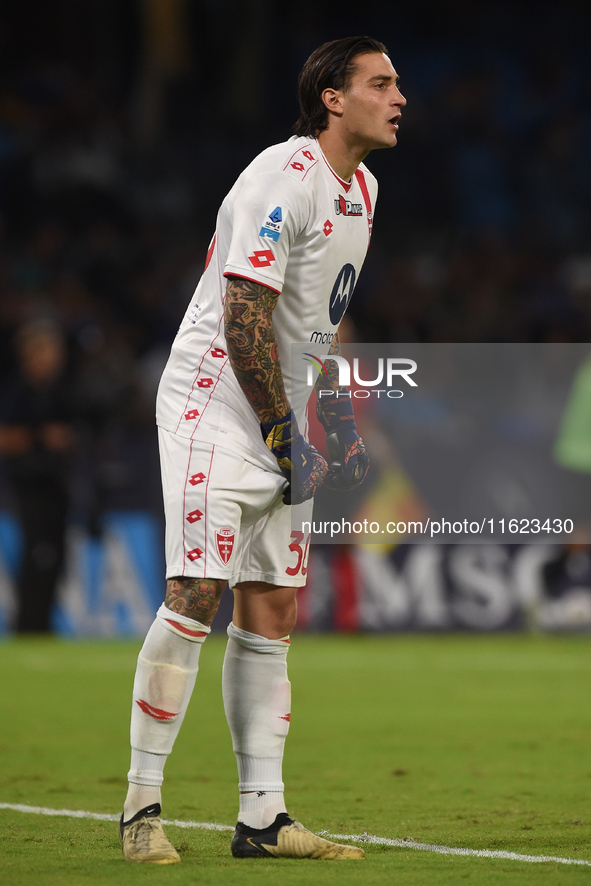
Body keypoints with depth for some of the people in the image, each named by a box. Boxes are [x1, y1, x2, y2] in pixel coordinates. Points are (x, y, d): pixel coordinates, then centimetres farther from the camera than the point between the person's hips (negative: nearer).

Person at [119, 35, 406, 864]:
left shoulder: (361, 189, 14)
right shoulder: (285, 177, -16)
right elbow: (244, 319, -20)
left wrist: (339, 422, 16)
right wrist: (287, 435, -17)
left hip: (282, 423, 9)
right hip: (214, 410, -9)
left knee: (273, 609, 5)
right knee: (195, 595, -15)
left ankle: (262, 817, 7)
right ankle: (142, 806, -9)